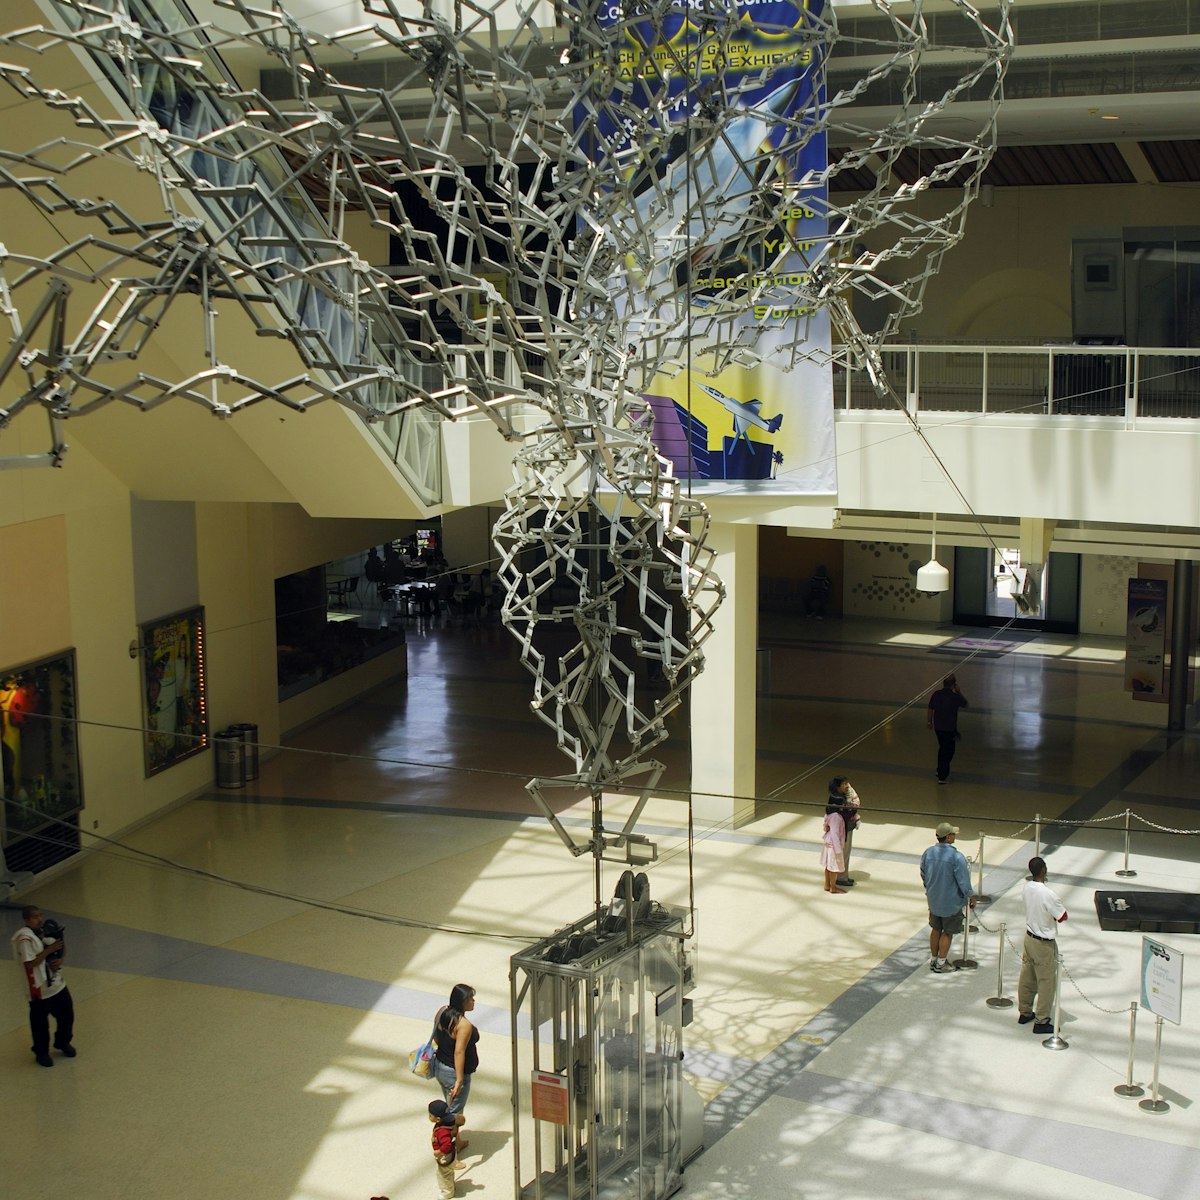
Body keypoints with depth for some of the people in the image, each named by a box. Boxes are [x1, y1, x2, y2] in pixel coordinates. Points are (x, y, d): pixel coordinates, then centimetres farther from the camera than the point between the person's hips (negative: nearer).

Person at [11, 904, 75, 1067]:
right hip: (39, 989, -7)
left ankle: (63, 1043, 40)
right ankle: (41, 1052, 27)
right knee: (40, 1023, 7)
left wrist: (59, 960, -8)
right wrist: (48, 950, -27)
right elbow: (29, 964, -26)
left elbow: (58, 951, 14)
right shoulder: (25, 939, -21)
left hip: (57, 984, 7)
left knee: (66, 1015, 17)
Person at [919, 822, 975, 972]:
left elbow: (923, 875, 8)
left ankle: (933, 960, 30)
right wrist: (971, 896, -3)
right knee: (947, 932, 10)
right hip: (951, 902, -5)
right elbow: (963, 880, -19)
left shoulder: (928, 853, -6)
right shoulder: (956, 856, -25)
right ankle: (940, 963, 18)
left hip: (934, 900, 6)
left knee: (936, 929, 20)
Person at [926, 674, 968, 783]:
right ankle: (942, 776, 5)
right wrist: (958, 691, 5)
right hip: (950, 729, -5)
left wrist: (929, 722, 18)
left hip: (937, 727, 5)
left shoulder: (936, 694, -6)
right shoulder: (955, 697, -18)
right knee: (948, 751, 6)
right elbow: (965, 704, 2)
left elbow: (930, 709, 4)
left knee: (942, 748, 25)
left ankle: (940, 770, 37)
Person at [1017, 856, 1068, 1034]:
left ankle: (1024, 1012, 33)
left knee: (1027, 978, 19)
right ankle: (1042, 1022, 12)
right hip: (1044, 944, -7)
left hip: (1029, 937, 7)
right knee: (1046, 982, 5)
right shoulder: (1048, 895, -29)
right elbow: (1063, 917, -18)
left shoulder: (1027, 887, -8)